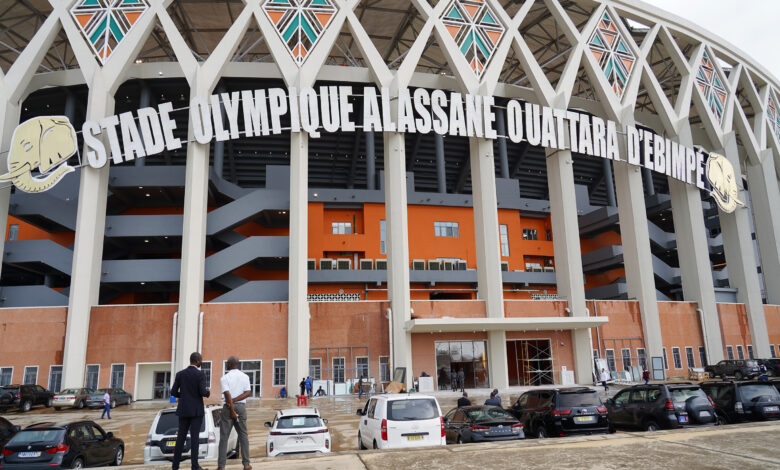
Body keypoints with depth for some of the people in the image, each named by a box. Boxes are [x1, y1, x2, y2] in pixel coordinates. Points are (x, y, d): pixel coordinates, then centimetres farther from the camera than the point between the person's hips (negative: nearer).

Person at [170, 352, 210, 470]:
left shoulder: (180, 374, 3)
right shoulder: (200, 374, -11)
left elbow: (173, 392, 3)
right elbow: (203, 392, -17)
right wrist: (208, 392, 6)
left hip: (183, 410, 4)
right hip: (196, 410, -4)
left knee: (181, 436, 10)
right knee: (195, 437, -1)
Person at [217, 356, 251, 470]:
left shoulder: (224, 378, -6)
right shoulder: (245, 376, 6)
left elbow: (227, 395, -15)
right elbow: (248, 392, -5)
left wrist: (232, 411, -13)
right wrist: (234, 400, -8)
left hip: (228, 407, -3)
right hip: (241, 406, 3)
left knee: (224, 437, 3)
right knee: (243, 435, 8)